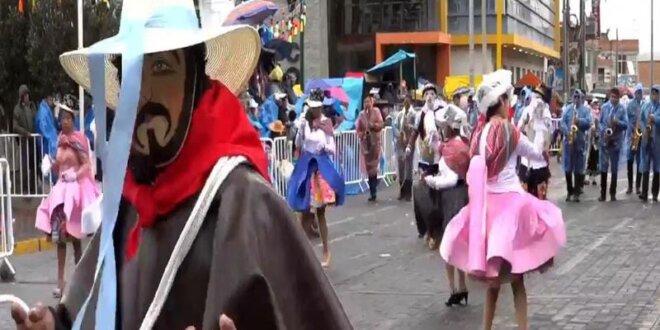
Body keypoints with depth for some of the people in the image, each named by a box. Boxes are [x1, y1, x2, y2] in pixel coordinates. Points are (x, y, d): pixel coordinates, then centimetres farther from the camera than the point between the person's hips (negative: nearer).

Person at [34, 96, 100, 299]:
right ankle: (60, 282, 7)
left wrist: (75, 175, -26)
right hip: (61, 189, 6)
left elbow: (87, 165, -11)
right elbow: (57, 169, 16)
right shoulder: (60, 140, 12)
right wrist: (52, 165, -4)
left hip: (77, 189, -6)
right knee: (60, 237, 4)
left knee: (75, 236, -3)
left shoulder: (79, 139, -7)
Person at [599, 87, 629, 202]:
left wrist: (618, 122, -23)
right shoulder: (604, 107, 3)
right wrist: (603, 131, -11)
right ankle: (603, 193, 5)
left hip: (616, 141, -1)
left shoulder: (622, 109, -2)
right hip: (604, 140, 1)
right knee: (603, 166, 0)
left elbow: (626, 125, -4)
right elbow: (600, 122, 6)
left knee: (614, 168, 5)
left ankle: (613, 193, 13)